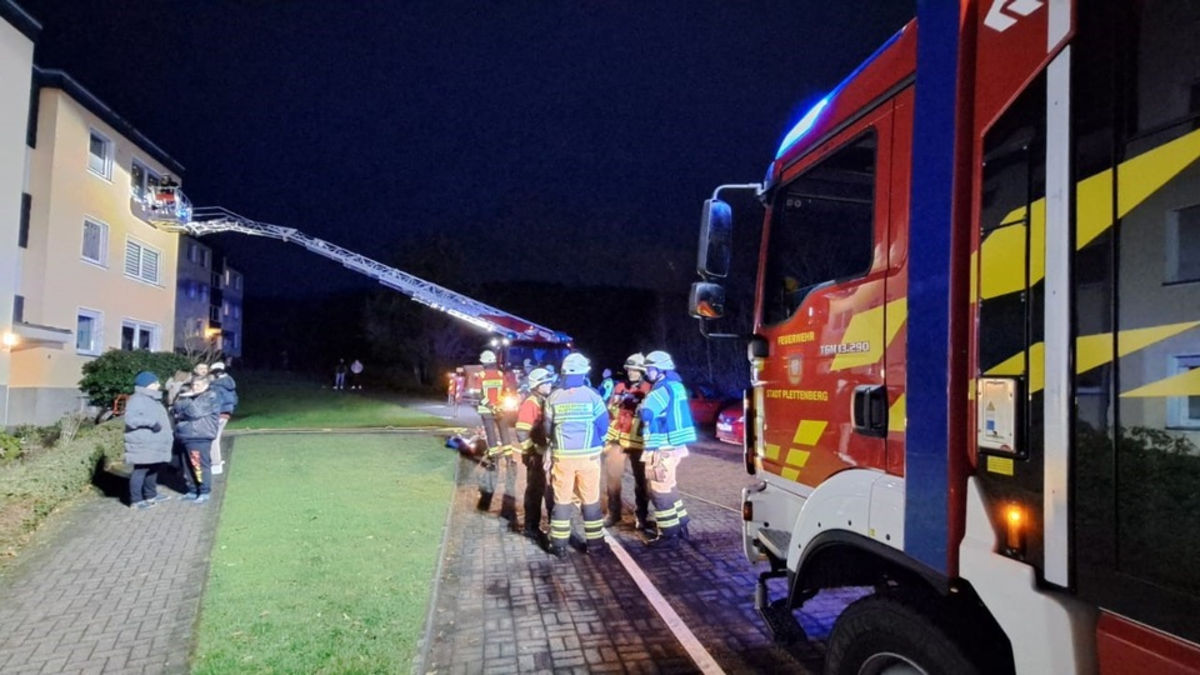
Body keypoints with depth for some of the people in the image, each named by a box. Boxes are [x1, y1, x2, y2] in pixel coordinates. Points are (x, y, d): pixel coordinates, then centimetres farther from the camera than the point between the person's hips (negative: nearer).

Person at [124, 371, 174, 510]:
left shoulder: (153, 400, 21)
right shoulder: (137, 399, -12)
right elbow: (130, 419, -24)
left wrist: (168, 437, 27)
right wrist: (151, 422, -27)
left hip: (154, 444, 10)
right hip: (143, 445, -10)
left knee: (153, 469, 17)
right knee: (141, 470, -7)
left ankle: (151, 495, 28)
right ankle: (136, 500, -3)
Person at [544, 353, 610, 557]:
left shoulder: (554, 398, -2)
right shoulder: (592, 395, -8)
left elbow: (548, 428, 5)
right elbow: (603, 426, -4)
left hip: (562, 455, 1)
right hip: (589, 454, -1)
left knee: (561, 499, 10)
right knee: (591, 499, 10)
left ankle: (559, 544, 13)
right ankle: (594, 542, 16)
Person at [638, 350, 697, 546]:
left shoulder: (663, 388, -17)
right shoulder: (676, 385, 14)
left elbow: (645, 413, -26)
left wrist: (640, 407, -5)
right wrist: (647, 405, 10)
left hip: (662, 447, -10)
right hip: (674, 444, 10)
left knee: (660, 490, -2)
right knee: (669, 487, 21)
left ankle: (669, 533, 3)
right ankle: (680, 525, 28)